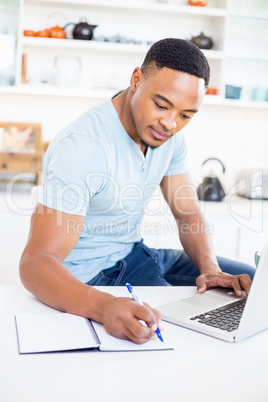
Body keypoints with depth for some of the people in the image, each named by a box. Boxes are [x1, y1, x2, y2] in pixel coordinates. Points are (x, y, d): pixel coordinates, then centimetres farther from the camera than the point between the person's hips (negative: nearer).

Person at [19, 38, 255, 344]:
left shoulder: (169, 136, -3)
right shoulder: (80, 147, -29)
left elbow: (189, 215, 4)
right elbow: (36, 263, -34)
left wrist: (210, 267, -17)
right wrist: (104, 307, -54)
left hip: (134, 253, 8)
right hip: (89, 279, -8)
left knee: (250, 284, 8)